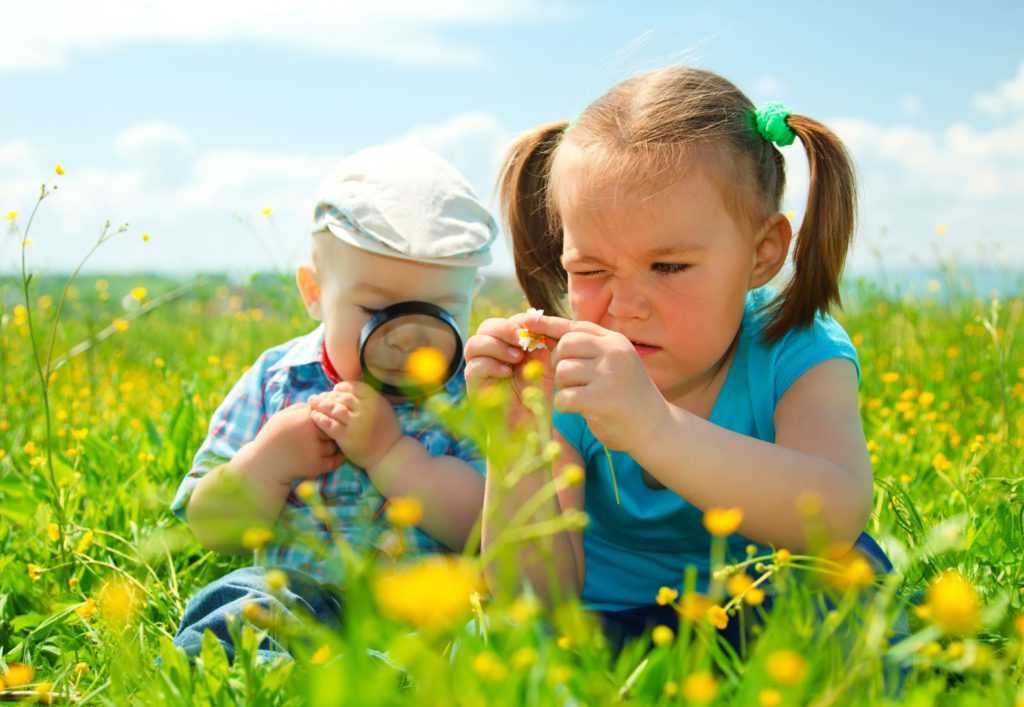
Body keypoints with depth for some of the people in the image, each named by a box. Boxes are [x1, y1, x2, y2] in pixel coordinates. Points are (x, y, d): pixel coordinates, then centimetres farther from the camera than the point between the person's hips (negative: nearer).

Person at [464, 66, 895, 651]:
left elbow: (837, 516, -38)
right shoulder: (560, 379, -13)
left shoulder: (798, 357, -16)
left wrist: (653, 426, -50)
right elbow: (539, 601, -18)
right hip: (605, 629, 0)